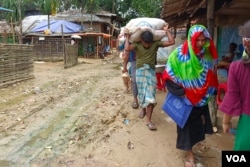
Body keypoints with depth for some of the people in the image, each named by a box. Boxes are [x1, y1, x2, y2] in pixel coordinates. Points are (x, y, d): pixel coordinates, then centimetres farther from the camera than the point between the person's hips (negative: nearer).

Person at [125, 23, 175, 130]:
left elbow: (171, 42, -6)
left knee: (150, 95, -6)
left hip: (151, 71, 0)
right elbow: (127, 49, -24)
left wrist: (166, 31, -4)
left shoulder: (156, 44, -1)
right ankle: (143, 109, 41)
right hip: (140, 71, 0)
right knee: (142, 93, 12)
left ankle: (148, 120, -2)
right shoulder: (137, 44, -4)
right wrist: (127, 37, -13)